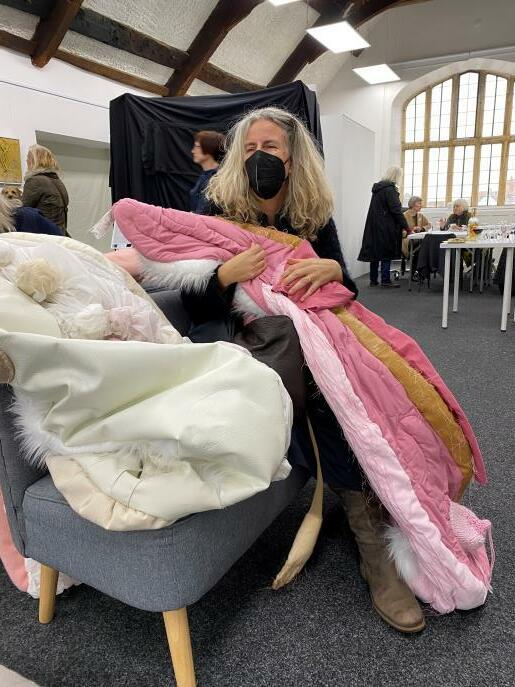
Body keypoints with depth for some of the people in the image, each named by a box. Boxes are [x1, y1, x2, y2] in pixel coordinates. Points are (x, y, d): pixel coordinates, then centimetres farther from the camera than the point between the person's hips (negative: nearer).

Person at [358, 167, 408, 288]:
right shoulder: (390, 189, -12)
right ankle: (385, 280, -1)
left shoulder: (377, 188, 15)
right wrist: (406, 227, -14)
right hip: (386, 227, -8)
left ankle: (373, 279, 13)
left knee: (375, 252, 10)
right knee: (386, 253, -2)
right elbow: (396, 210, -17)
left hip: (374, 226, 8)